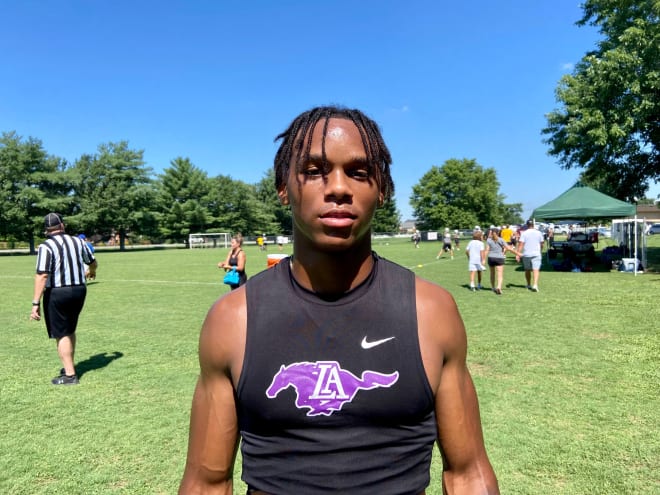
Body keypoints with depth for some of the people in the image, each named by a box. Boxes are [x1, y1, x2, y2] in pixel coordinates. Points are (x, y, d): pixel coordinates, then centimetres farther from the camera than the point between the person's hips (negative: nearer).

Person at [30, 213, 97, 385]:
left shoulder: (46, 246, -12)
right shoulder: (78, 241, 4)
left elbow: (42, 276, -20)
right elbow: (93, 262, 18)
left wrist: (36, 303, -18)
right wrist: (92, 271, 42)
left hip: (57, 293, -5)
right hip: (79, 291, 5)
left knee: (61, 334, 4)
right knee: (70, 331, 21)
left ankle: (70, 375, 6)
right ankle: (69, 367, 34)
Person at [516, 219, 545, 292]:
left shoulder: (524, 233, -5)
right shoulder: (538, 233, 3)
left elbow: (521, 244, -13)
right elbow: (541, 244, 11)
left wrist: (518, 254, -14)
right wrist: (541, 252, 28)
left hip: (526, 254, 0)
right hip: (536, 254, 0)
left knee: (527, 270, 14)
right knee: (536, 270, -6)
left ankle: (529, 285, 25)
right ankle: (535, 285, -21)